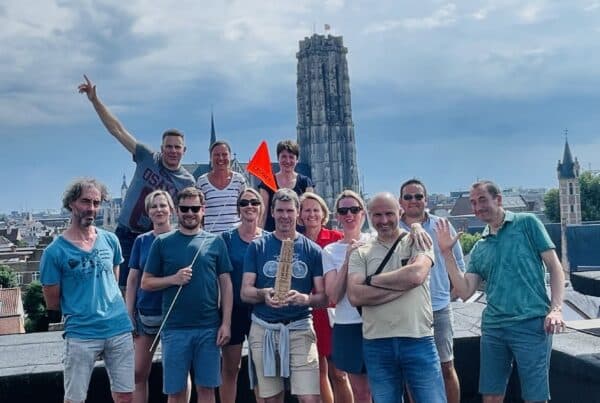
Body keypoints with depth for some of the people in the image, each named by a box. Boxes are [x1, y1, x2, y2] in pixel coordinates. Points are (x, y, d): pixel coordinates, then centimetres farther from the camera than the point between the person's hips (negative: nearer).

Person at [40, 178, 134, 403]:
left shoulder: (110, 240, 6)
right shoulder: (55, 251, -6)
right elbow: (52, 304, 1)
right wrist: (80, 313, 8)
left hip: (119, 329, 4)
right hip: (80, 335, -3)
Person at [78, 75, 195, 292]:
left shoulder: (188, 182, -4)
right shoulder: (147, 158, -6)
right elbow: (117, 129, -8)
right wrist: (95, 100, -13)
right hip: (125, 235, 0)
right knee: (123, 289, 1)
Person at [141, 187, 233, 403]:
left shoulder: (215, 242, 5)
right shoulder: (162, 242, 3)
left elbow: (226, 284, 5)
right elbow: (146, 283, 5)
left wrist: (226, 323, -2)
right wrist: (174, 279, -12)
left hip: (209, 328, 1)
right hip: (175, 328, 0)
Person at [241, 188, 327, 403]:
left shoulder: (312, 250, 4)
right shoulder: (257, 247, 5)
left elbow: (323, 297, 2)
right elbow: (245, 293, 2)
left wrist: (304, 298, -20)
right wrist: (263, 294, -20)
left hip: (300, 329, -1)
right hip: (263, 329, 1)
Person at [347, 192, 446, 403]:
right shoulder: (360, 253, 6)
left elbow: (416, 275, -17)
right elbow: (355, 296, -9)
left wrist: (372, 280, -7)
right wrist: (402, 283, -13)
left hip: (418, 340, -1)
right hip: (376, 344, 2)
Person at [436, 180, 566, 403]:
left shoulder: (527, 223, 3)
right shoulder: (479, 248, 15)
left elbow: (555, 267, 0)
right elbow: (464, 291, 7)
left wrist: (556, 309, -13)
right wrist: (447, 252, 0)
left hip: (531, 324, -5)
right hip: (493, 328, 5)